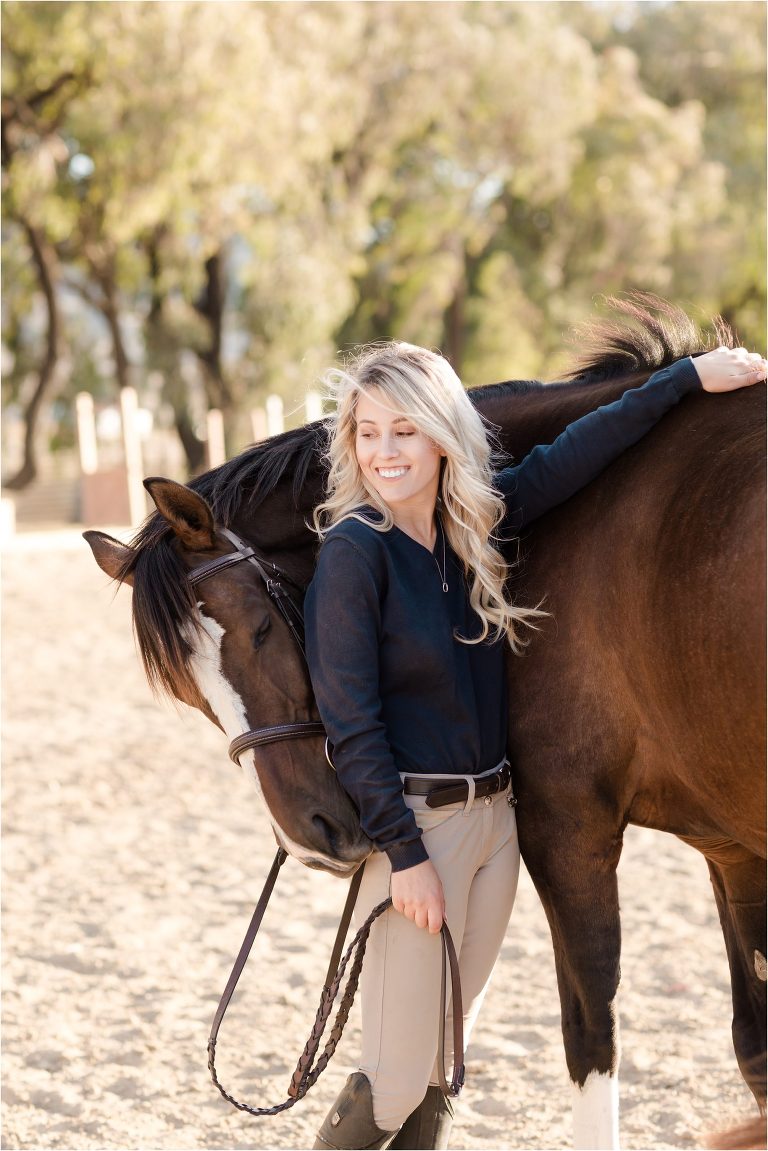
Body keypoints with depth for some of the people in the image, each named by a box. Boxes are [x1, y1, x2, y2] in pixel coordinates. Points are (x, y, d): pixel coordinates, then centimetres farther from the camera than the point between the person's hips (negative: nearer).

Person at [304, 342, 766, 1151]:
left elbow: (575, 455, 10)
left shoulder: (474, 521, 2)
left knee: (446, 1054, 14)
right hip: (414, 826, -7)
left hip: (495, 818, 7)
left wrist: (690, 375, 11)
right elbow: (350, 722, -16)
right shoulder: (355, 552, -15)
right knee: (398, 1072, -4)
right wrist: (405, 856, -17)